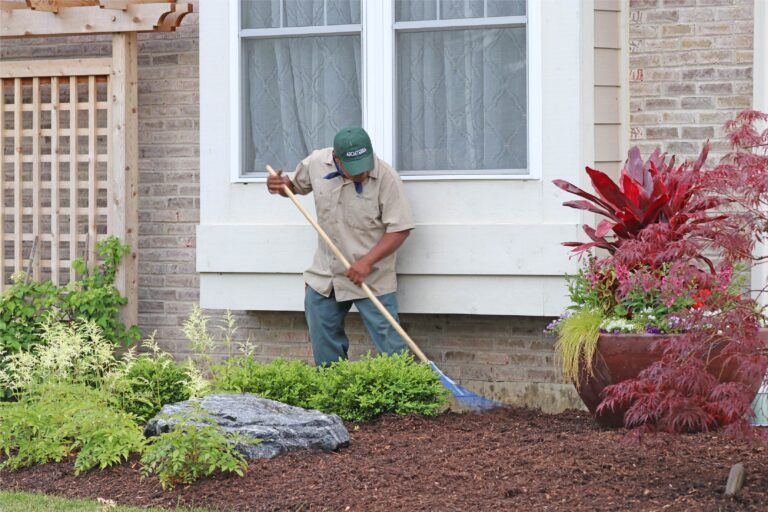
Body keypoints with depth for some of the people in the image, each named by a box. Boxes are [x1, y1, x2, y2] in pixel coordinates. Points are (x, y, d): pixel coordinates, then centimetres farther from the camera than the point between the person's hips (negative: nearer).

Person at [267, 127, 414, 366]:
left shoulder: (386, 178, -19)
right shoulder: (316, 163, -6)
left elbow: (400, 229, -16)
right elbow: (297, 185, 17)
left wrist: (367, 261, -24)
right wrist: (282, 185, -6)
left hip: (372, 279, -4)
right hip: (324, 275, 5)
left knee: (391, 347, -6)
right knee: (324, 347, 13)